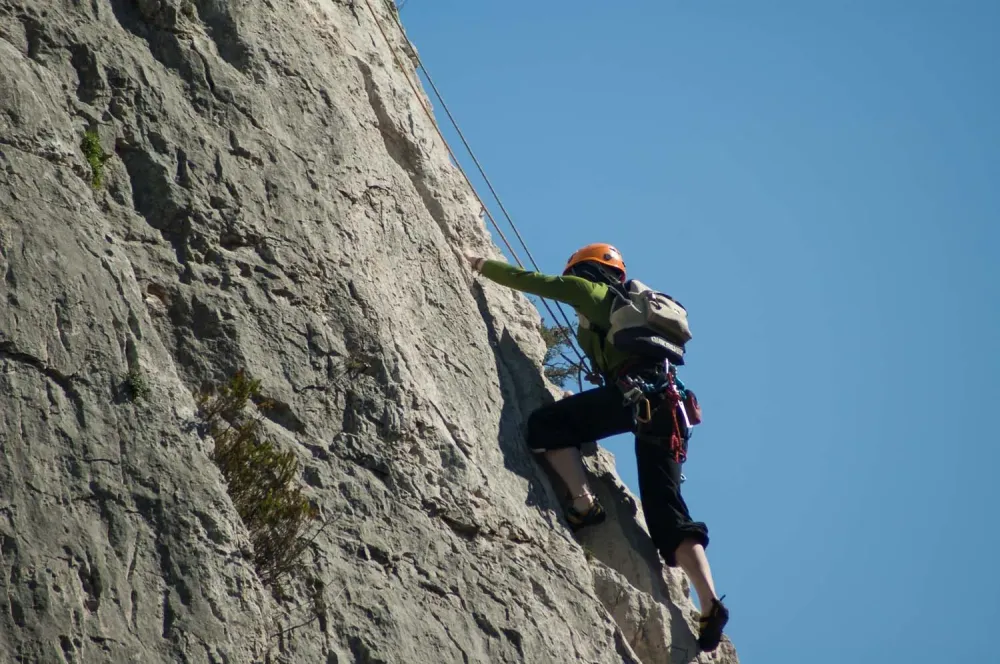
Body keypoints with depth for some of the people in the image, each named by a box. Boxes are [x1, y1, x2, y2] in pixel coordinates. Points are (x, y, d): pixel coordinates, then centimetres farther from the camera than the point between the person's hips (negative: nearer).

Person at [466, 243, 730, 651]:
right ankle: (710, 604, -8)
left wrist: (483, 266, 29)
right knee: (666, 511, 3)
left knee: (546, 423, -4)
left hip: (637, 389, -8)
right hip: (668, 403, 8)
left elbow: (531, 281, 17)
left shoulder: (595, 292, 16)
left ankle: (584, 503, -17)